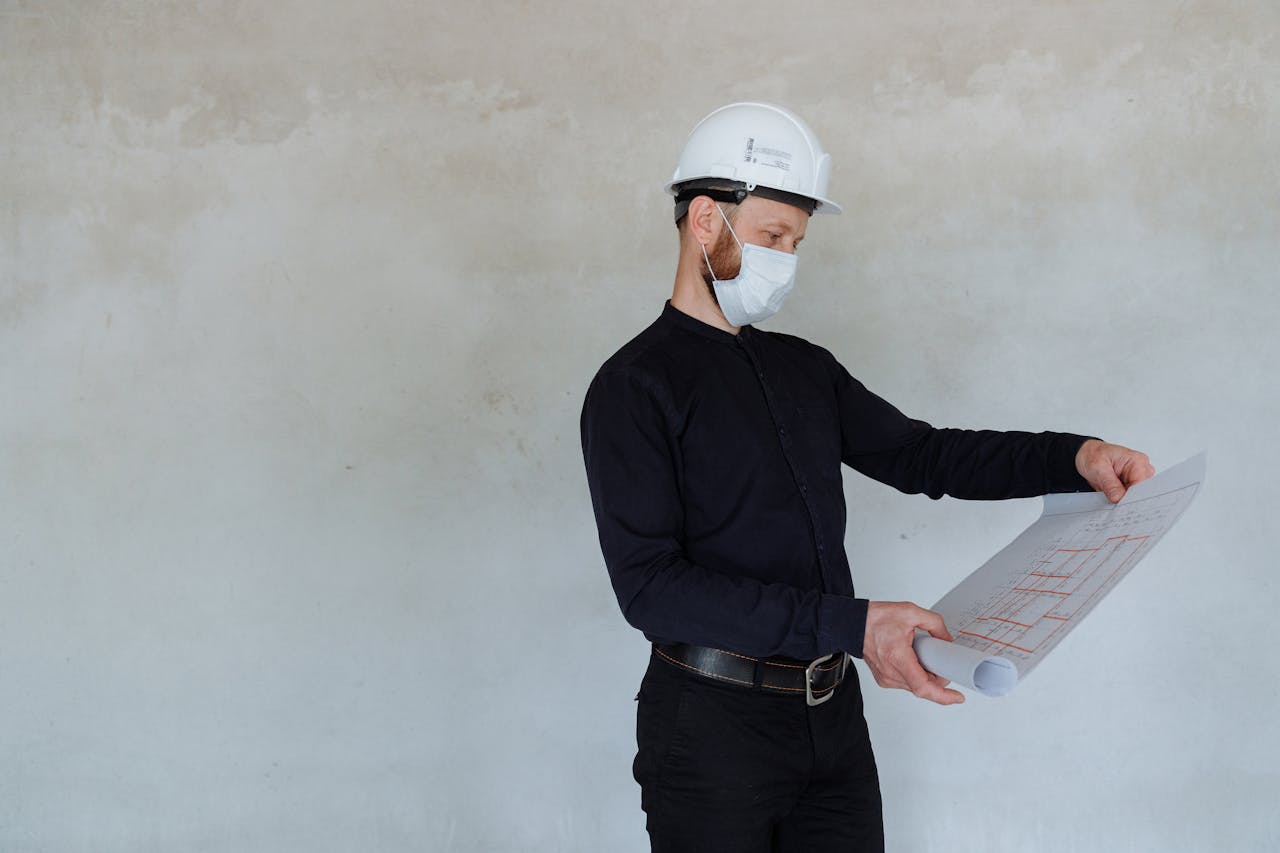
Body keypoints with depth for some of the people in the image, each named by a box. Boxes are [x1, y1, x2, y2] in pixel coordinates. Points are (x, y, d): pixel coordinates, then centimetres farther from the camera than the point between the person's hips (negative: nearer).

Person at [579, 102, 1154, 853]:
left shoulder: (806, 369, 12)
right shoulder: (634, 386, -10)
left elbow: (918, 454, 16)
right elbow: (650, 584, -20)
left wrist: (1075, 458, -1)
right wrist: (849, 626, -28)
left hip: (834, 712, 6)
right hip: (714, 726, -6)